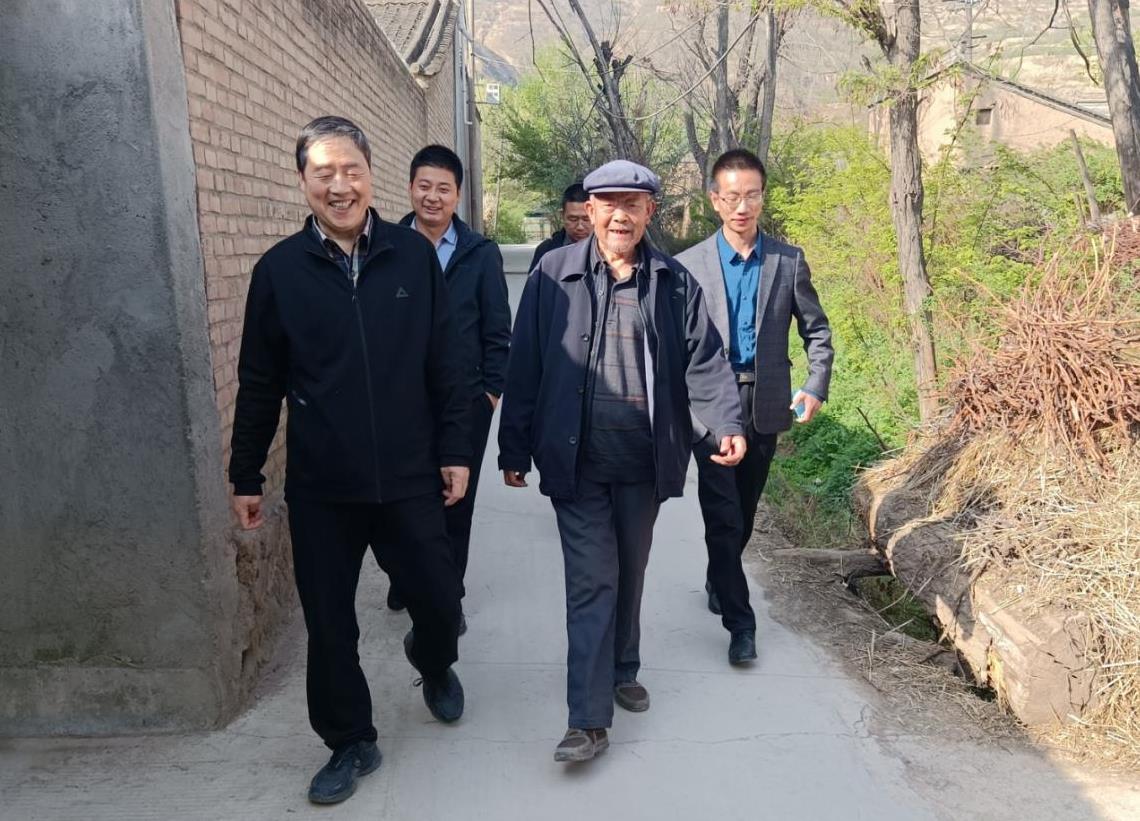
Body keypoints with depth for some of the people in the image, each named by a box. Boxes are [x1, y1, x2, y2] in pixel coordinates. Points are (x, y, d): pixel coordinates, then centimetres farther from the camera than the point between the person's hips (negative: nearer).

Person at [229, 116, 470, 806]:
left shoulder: (414, 255, -2)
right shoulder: (280, 269, -2)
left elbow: (444, 365, 2)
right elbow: (259, 384, 4)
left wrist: (455, 451, 2)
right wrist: (246, 477, 8)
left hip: (410, 478, 0)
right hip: (320, 488, 1)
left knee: (441, 600, 7)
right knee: (329, 624, 10)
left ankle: (434, 663, 44)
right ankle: (351, 743, 33)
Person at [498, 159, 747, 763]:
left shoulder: (675, 282, 4)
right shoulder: (553, 275, -2)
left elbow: (704, 360, 1)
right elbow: (525, 367, -2)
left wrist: (728, 422, -15)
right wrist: (514, 450, -1)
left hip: (644, 462, 3)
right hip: (576, 461, -2)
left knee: (629, 574, 18)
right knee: (591, 582, -3)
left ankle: (623, 672, 40)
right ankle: (589, 720, 5)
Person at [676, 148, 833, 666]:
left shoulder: (789, 261, 3)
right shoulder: (690, 264, -2)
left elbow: (817, 331, 9)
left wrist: (816, 387, -3)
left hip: (765, 406, 3)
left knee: (743, 514, 16)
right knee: (723, 517, -4)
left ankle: (719, 583, 41)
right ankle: (739, 620, 8)